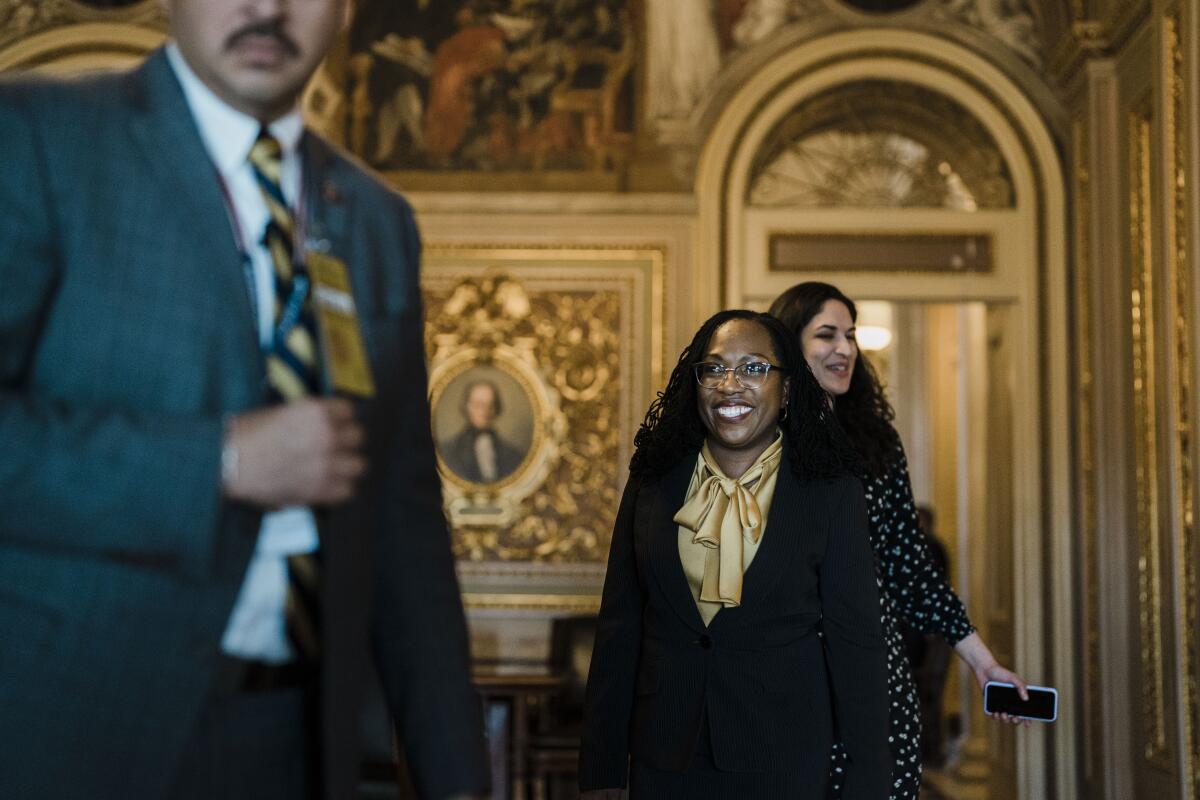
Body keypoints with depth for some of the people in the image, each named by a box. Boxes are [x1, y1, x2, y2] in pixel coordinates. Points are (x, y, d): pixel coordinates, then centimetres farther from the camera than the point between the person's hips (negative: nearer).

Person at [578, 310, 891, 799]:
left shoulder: (832, 492, -6)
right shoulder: (653, 481, 0)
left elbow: (856, 641, -6)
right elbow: (619, 626, 2)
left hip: (783, 757, -2)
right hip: (665, 753, 2)